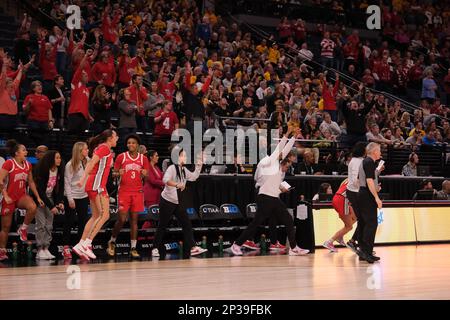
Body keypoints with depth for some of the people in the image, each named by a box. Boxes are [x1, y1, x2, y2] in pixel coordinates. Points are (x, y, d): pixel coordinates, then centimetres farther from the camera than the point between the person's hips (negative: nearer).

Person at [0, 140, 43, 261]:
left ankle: (23, 229, -6)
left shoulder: (27, 164, 7)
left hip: (22, 196, 4)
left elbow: (31, 182, 15)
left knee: (33, 207, -29)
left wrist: (38, 197, 10)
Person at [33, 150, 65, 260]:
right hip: (40, 198, -5)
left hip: (50, 198, 5)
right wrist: (51, 206, -22)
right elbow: (40, 190, -20)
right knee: (41, 224, -11)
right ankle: (40, 251, -9)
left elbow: (61, 188, 2)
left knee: (49, 225, 0)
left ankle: (46, 249, 4)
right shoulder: (42, 171, -20)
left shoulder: (59, 171, -4)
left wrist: (60, 202, -14)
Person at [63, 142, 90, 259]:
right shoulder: (70, 165, -10)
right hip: (72, 197, -5)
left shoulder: (88, 161, 3)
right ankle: (66, 247, 7)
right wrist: (70, 199, -12)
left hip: (84, 196, 5)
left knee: (83, 221, 6)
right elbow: (67, 182, -9)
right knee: (69, 222, 0)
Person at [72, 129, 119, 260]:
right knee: (104, 215, -12)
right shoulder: (104, 148, -7)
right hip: (96, 185, -10)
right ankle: (87, 243, -15)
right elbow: (92, 163, -18)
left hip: (97, 186, 10)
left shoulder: (105, 149, 20)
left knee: (95, 217, 11)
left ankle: (81, 244, 10)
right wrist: (83, 178, -24)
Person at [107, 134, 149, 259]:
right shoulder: (121, 157, 2)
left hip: (138, 192, 2)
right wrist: (118, 173, -16)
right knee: (122, 219, -7)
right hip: (124, 191, -2)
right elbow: (114, 173, 6)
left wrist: (145, 174, -11)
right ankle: (112, 242, 16)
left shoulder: (143, 158, 7)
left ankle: (133, 248, 5)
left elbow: (147, 176, 12)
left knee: (134, 220, 2)